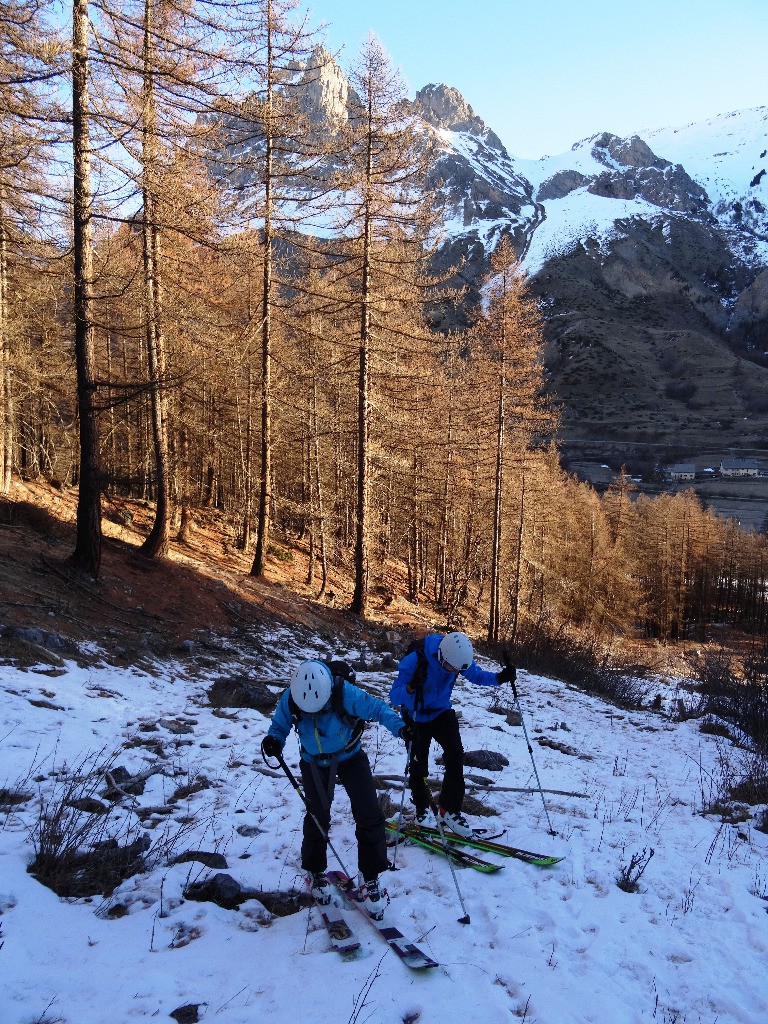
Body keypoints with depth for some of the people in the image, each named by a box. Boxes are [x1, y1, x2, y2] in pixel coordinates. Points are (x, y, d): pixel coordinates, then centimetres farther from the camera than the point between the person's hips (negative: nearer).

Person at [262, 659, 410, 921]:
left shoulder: (345, 693, -34)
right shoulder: (290, 700, -26)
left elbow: (378, 709, -23)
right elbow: (279, 725, -8)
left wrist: (400, 728, -39)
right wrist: (274, 740, -30)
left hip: (350, 759, -1)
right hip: (314, 764, 1)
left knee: (369, 817, -6)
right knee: (317, 818, 7)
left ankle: (369, 878, 11)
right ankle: (315, 872, 33)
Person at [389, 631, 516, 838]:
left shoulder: (459, 657, -23)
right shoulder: (416, 660, -36)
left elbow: (477, 675, -3)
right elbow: (394, 698, -33)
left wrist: (499, 678, -23)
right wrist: (411, 687, -54)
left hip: (442, 712, 3)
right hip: (416, 717, -3)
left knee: (456, 756, -13)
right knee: (419, 766, 6)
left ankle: (450, 810, 3)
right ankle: (422, 807, 34)